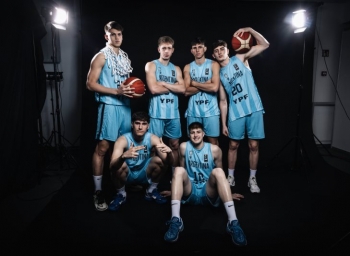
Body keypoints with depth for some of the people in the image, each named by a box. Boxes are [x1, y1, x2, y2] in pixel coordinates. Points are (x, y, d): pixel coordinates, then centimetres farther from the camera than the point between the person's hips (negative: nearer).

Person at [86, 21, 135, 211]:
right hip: (109, 105, -7)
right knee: (103, 147, -6)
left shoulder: (125, 57, 18)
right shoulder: (101, 56, -3)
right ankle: (98, 192, 3)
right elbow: (90, 84, -10)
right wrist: (116, 91, -18)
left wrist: (134, 90, 4)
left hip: (125, 105, 7)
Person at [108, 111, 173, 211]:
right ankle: (121, 194, -3)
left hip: (144, 174, 2)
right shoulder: (123, 140, -25)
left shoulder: (153, 138, -18)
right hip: (127, 175, -2)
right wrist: (123, 156, -58)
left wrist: (169, 152, -47)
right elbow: (111, 167, -37)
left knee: (159, 160, -24)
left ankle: (151, 190, 2)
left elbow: (169, 162, -23)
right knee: (120, 165, -34)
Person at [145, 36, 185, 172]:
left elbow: (182, 89, 0)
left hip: (174, 113, 5)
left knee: (174, 145, 11)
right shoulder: (151, 65, 2)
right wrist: (172, 87, -1)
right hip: (157, 113, -4)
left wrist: (163, 83, -7)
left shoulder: (176, 69, 15)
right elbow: (153, 89, -12)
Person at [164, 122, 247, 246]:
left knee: (218, 172, -30)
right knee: (178, 170, -26)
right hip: (190, 192, 1)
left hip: (209, 193, -1)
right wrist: (176, 191, 18)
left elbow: (220, 176, 10)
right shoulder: (184, 147, 0)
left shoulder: (214, 149, -2)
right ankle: (175, 221, -39)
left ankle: (233, 222, -40)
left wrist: (228, 194, 13)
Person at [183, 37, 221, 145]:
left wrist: (194, 83, -6)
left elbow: (214, 87, -13)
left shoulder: (213, 65, 2)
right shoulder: (188, 67, 8)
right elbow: (186, 91, -2)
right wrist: (206, 85, -9)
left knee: (213, 141, 2)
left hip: (210, 110, -2)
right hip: (193, 110, 2)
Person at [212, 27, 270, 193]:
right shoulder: (219, 74, 10)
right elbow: (223, 101, 9)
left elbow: (265, 44, -1)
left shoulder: (240, 58, 6)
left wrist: (249, 30, -12)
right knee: (233, 145, 8)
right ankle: (230, 177, 23)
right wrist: (223, 123, 5)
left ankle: (252, 179, 16)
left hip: (254, 109, -2)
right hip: (235, 113, 2)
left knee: (254, 145, 3)